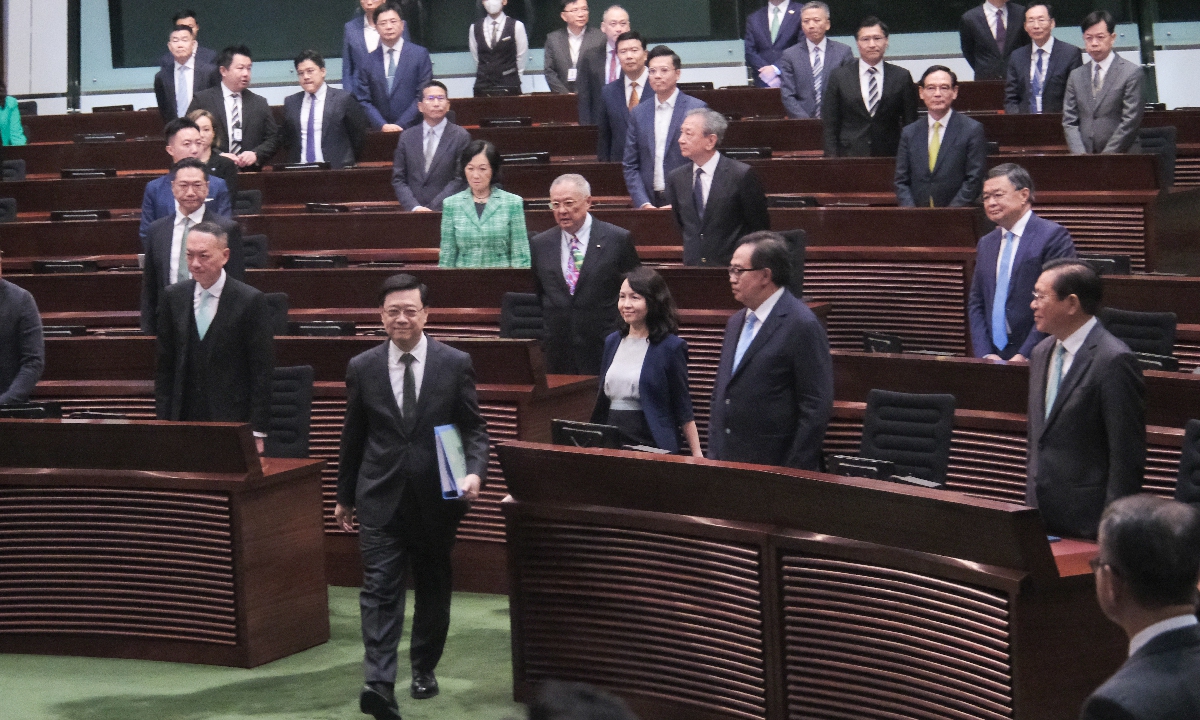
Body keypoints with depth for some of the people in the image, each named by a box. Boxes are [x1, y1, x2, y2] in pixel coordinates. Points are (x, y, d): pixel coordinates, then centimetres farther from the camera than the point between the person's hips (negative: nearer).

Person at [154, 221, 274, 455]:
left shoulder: (251, 301, -5)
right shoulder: (172, 298, 8)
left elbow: (262, 372, -5)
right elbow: (164, 367, 11)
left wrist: (257, 434, -9)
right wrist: (163, 421, 4)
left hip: (233, 421, -3)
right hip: (183, 419, 3)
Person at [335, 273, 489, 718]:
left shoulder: (455, 364, -2)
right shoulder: (362, 368, 2)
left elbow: (473, 428, 1)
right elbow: (353, 437, 10)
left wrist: (474, 472, -17)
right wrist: (345, 496, 16)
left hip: (436, 497, 1)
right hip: (381, 498, 0)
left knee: (433, 588, 14)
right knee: (380, 590, -11)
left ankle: (424, 669, 32)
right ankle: (380, 684, -19)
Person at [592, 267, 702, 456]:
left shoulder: (671, 346, -5)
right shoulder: (612, 342, 12)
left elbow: (683, 408, -4)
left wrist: (697, 455, -8)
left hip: (651, 444, -5)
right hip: (610, 443, 5)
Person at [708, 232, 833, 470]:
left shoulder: (802, 326, -11)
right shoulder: (736, 323, 16)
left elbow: (817, 408, -14)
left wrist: (794, 473, -16)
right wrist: (713, 457, 14)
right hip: (726, 465, 7)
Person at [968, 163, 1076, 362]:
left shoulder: (1054, 236, -4)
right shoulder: (986, 243, 18)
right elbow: (975, 303, 16)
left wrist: (1024, 356, -14)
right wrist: (985, 355, 1)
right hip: (993, 357, 5)